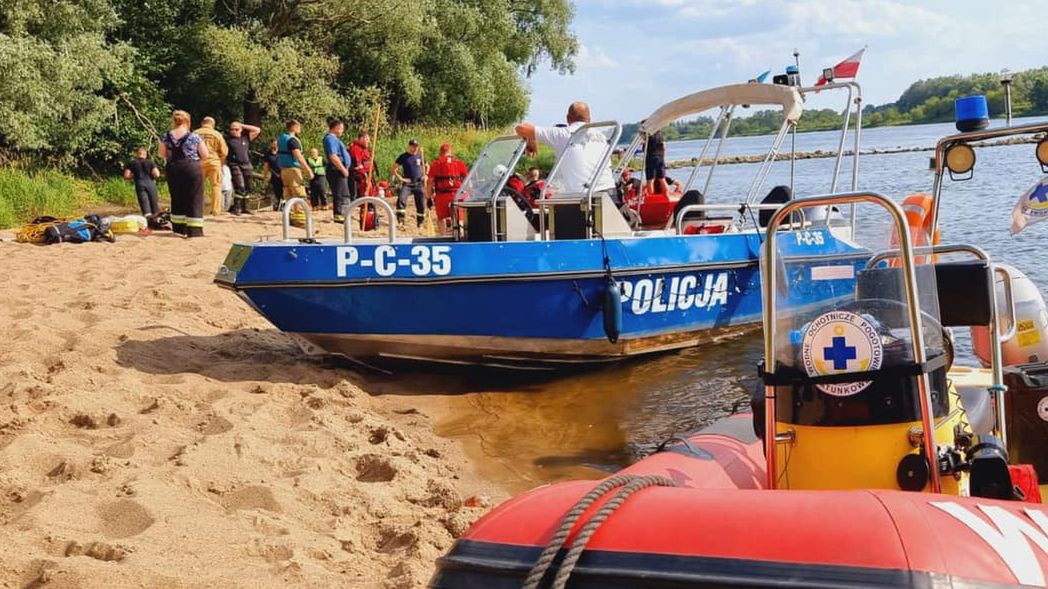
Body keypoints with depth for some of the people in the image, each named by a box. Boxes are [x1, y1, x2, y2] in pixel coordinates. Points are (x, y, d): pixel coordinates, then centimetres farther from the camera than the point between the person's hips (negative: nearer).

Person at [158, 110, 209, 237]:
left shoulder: (167, 136, 1)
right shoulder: (194, 137, -8)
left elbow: (162, 154, 8)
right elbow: (205, 155, -5)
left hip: (173, 170, 4)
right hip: (192, 169, -4)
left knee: (177, 199, 15)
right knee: (194, 200, 0)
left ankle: (179, 227, 20)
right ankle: (194, 230, -5)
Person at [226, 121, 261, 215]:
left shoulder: (246, 138, 13)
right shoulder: (228, 140, 4)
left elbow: (257, 130, 11)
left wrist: (243, 126, 9)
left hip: (246, 165, 4)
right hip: (235, 165, -4)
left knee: (247, 188, 7)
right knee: (240, 187, -17)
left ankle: (244, 207, 18)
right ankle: (236, 208, -13)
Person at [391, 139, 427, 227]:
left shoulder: (420, 156, 9)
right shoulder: (403, 157, 1)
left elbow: (426, 167, 25)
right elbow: (392, 169, 2)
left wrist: (424, 176, 8)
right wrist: (400, 178, -6)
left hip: (419, 184, 3)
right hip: (407, 183, -3)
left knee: (421, 204, 3)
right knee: (401, 200, -23)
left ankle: (420, 223, 18)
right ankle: (400, 221, -22)